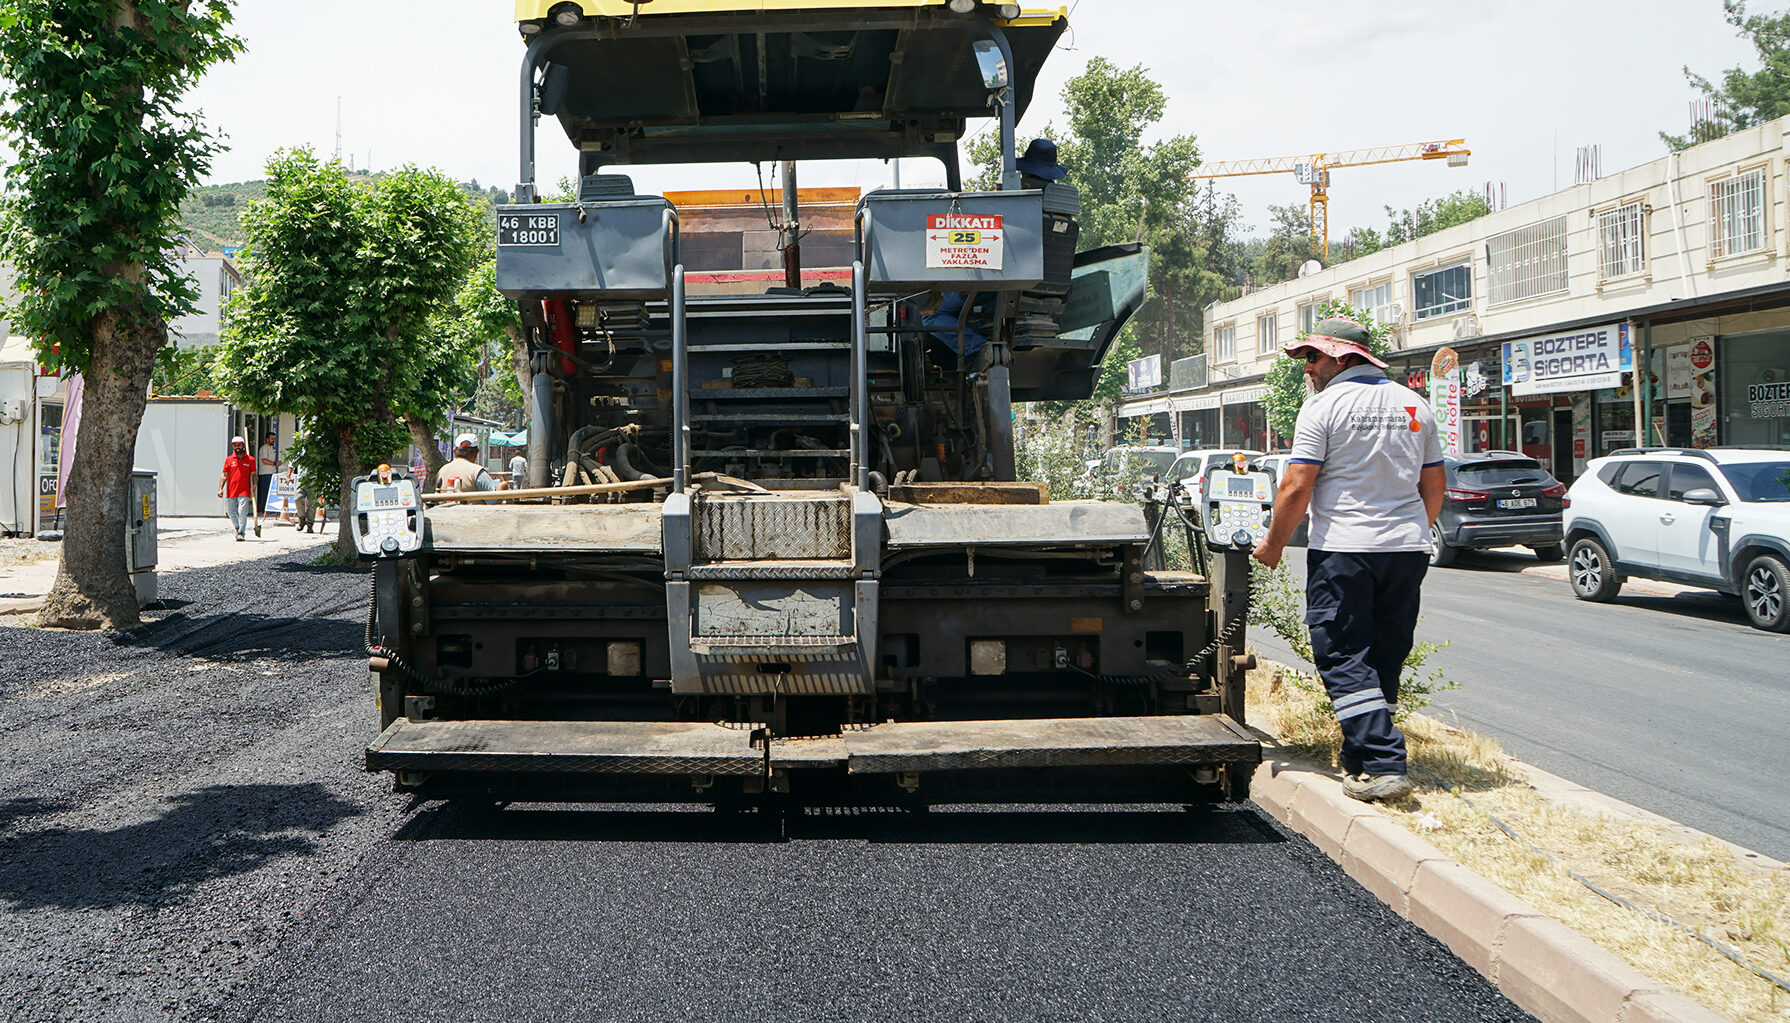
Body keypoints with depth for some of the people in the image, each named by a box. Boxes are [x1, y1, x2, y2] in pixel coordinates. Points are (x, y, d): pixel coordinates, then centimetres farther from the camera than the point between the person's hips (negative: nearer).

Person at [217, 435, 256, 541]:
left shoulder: (250, 459, 4)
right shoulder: (229, 459, 8)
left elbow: (253, 474, 11)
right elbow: (224, 475, 9)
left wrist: (254, 484, -7)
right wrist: (220, 488, 0)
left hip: (244, 491, -3)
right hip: (231, 491, 3)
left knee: (242, 512, -13)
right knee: (231, 512, 9)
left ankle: (241, 533, -8)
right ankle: (238, 528, 32)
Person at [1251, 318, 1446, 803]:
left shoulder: (1324, 406, -7)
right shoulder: (1414, 405, 12)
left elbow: (1296, 488, -12)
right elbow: (1435, 485, 17)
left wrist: (1273, 544, 0)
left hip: (1342, 549, -6)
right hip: (1408, 549, 7)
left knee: (1344, 659, -3)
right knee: (1385, 656, 14)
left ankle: (1382, 765, -11)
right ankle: (1360, 755, 23)